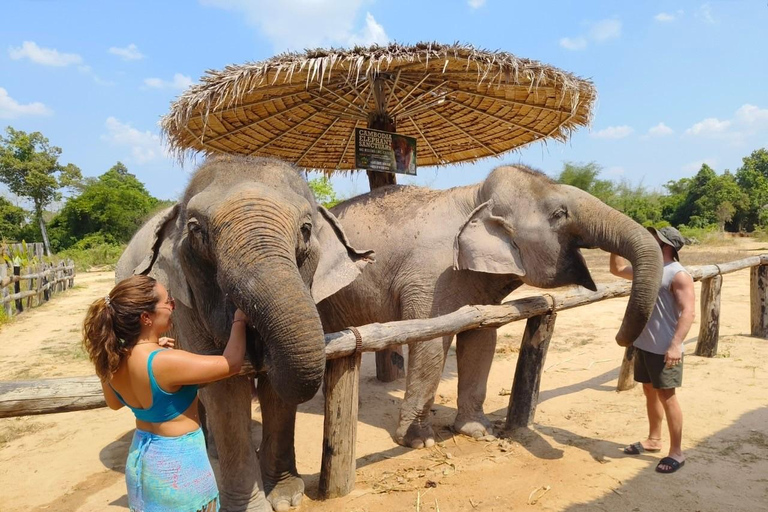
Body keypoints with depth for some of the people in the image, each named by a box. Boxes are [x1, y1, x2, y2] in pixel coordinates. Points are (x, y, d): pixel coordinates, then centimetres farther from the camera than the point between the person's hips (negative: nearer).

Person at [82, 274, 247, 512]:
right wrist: (239, 320, -7)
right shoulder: (165, 362, -31)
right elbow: (231, 363, -23)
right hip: (179, 463, -7)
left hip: (139, 459, 7)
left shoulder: (111, 361, -9)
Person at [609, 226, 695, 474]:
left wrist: (676, 344, -28)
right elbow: (617, 269, 25)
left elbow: (688, 311, -21)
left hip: (664, 349, -8)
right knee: (650, 392, 18)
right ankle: (653, 439, 33)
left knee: (666, 397, 0)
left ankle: (676, 452, 13)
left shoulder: (678, 275, -15)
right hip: (642, 345, 8)